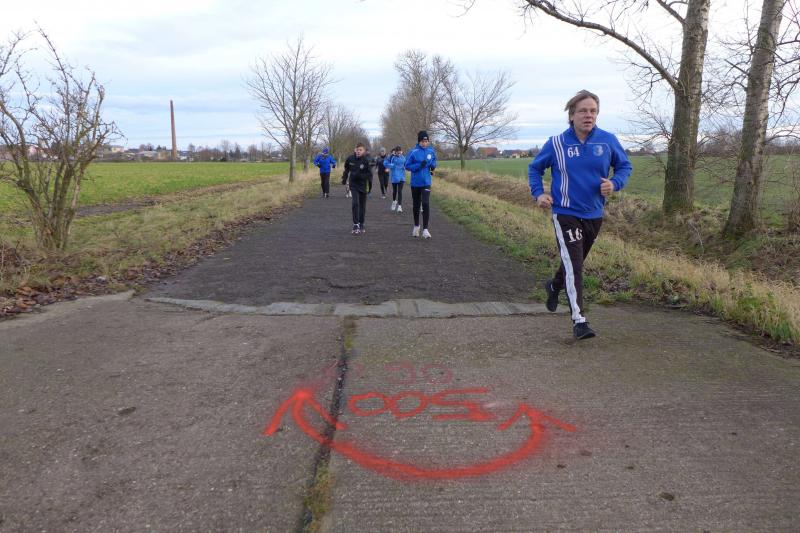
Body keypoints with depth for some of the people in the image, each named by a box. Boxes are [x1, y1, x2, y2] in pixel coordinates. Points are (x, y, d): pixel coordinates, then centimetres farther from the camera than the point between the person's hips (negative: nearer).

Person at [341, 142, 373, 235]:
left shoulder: (366, 161, -11)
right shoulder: (350, 159, -5)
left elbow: (369, 174, -8)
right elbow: (346, 169, 13)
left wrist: (370, 185, -11)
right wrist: (344, 179, 14)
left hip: (363, 185, 0)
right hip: (353, 185, 0)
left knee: (362, 205, 9)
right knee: (355, 203, -13)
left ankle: (361, 225, 22)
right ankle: (355, 225, -10)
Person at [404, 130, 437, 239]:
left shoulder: (431, 151, 1)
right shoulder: (413, 152, -9)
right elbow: (407, 166, -8)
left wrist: (433, 166, -5)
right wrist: (419, 165, -21)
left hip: (426, 182, 1)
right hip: (415, 183, -1)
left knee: (426, 204, -13)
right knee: (416, 205, 12)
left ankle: (425, 229, -11)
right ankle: (416, 226, 31)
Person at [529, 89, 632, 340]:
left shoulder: (607, 140, -3)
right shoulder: (556, 143, -7)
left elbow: (624, 165, 10)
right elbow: (534, 168, 7)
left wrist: (614, 183, -11)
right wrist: (538, 193, -8)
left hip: (594, 214, 4)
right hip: (565, 215, -4)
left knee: (574, 263, 22)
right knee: (573, 266, -12)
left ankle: (554, 285, 52)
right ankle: (579, 320, -5)